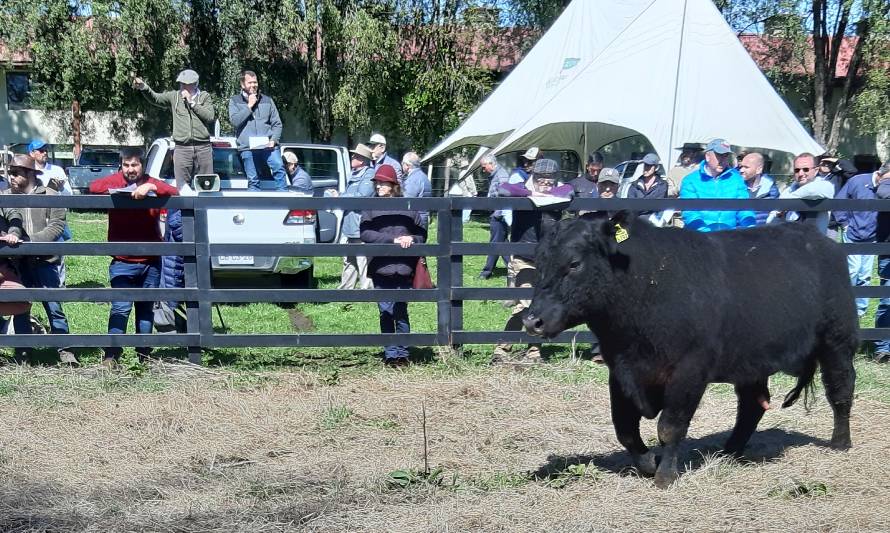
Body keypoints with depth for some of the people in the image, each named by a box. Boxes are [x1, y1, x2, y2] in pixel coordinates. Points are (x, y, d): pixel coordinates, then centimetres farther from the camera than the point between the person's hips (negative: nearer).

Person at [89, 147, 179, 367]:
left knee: (146, 308, 12)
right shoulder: (117, 180, 1)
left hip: (150, 261, 3)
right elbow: (94, 187, -14)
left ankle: (144, 353, 23)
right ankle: (111, 355, -12)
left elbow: (174, 193, -11)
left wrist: (150, 187, -24)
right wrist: (115, 190, -25)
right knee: (121, 307, -13)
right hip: (122, 261, -2)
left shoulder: (151, 183, 5)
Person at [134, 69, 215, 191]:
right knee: (182, 189, -1)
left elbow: (210, 116, -5)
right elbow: (155, 98, -2)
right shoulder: (174, 96, 10)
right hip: (182, 149, 1)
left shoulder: (205, 97, 8)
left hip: (203, 148, -1)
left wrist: (191, 102, -6)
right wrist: (144, 87, -20)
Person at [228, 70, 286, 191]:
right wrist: (249, 106, -5)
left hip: (268, 145, 1)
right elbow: (235, 121, -5)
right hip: (247, 148, 0)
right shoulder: (235, 101, 11)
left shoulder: (267, 100, 15)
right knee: (253, 181, -1)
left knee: (279, 167, -22)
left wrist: (273, 140, -4)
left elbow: (277, 123, 12)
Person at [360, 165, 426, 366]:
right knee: (386, 313, 4)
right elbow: (365, 234, -8)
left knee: (401, 313, 3)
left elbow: (422, 232, 11)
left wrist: (411, 239, -11)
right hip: (381, 269, 0)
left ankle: (402, 353, 11)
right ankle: (390, 353, 12)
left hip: (403, 269, 0)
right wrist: (393, 239, -15)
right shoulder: (370, 208, 4)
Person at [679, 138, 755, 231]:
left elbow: (744, 209, 12)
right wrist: (704, 230, -25)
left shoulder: (736, 179, 15)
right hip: (701, 235, -2)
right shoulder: (690, 181, 4)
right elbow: (690, 213, -6)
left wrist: (750, 227, -9)